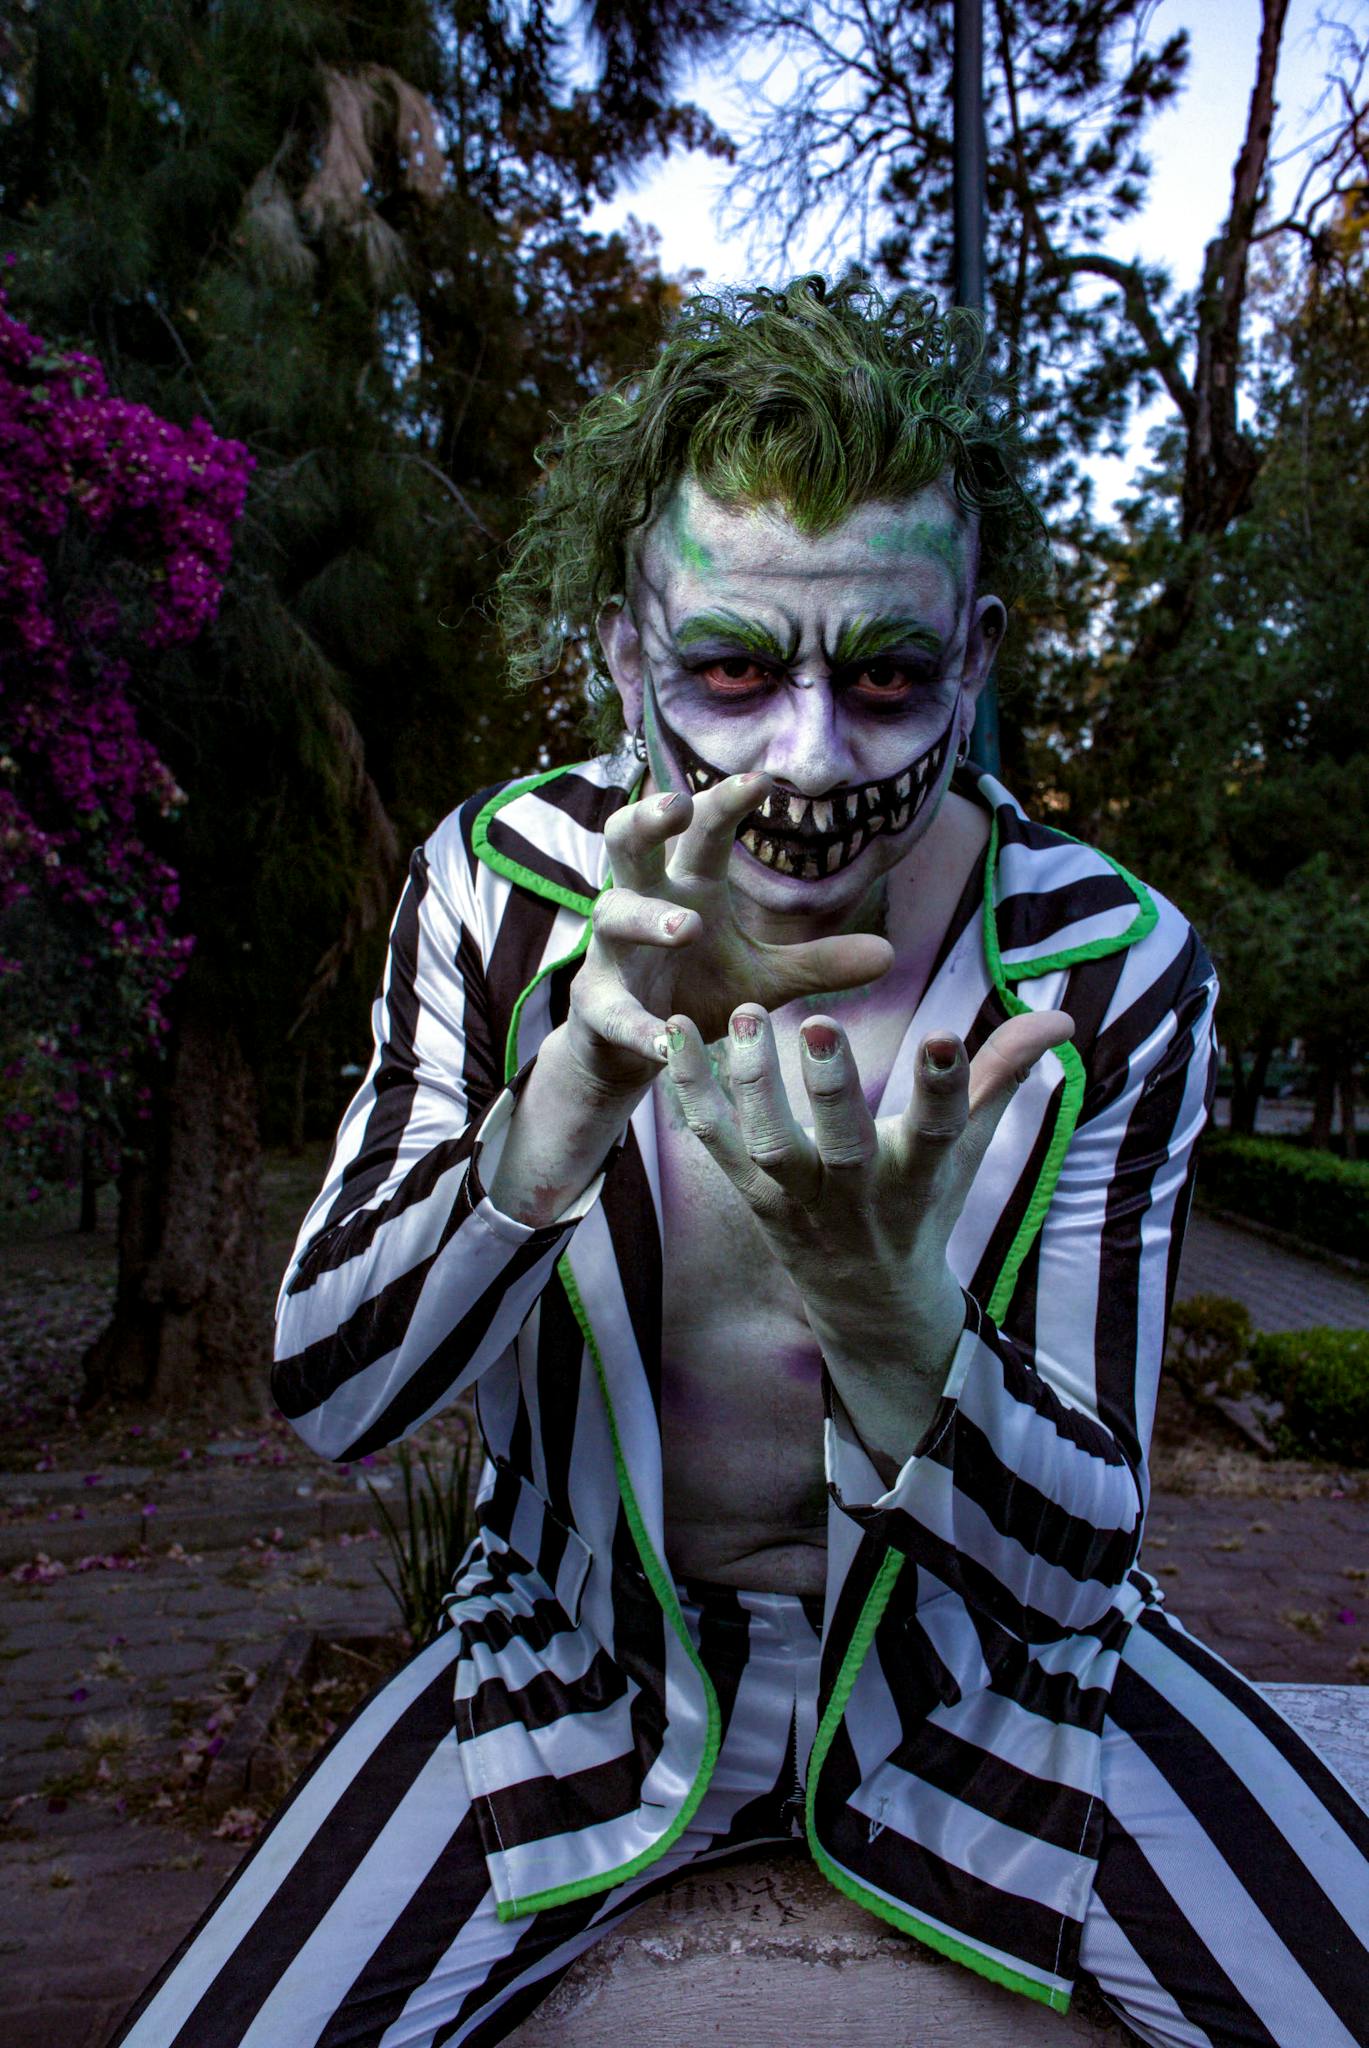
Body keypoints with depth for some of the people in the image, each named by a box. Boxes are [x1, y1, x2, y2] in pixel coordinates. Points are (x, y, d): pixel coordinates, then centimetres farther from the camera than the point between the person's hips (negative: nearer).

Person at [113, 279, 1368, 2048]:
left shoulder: (1111, 968, -17)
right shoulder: (498, 887, -14)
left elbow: (1076, 1549, -16)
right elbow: (330, 1397, -17)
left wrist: (867, 1296, -38)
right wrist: (582, 1084, -35)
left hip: (979, 1664, 1)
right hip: (581, 1657, 1)